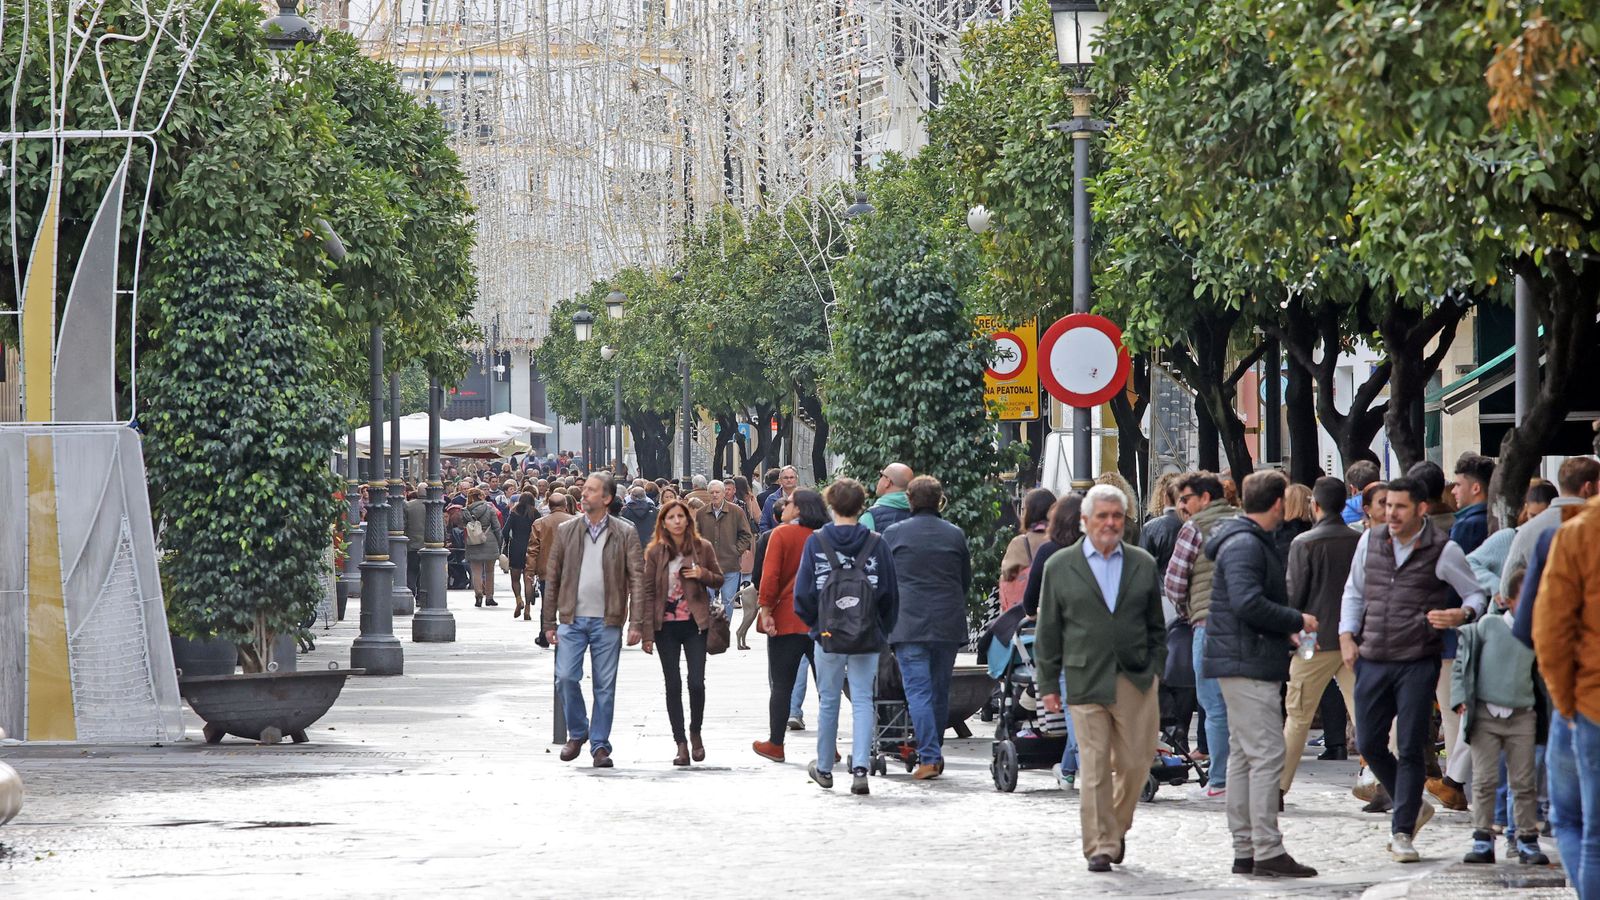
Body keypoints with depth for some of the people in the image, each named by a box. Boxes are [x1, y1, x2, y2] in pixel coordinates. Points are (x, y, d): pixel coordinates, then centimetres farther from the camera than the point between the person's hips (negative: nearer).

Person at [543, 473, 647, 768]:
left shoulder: (625, 534, 1)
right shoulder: (566, 530, 6)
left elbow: (637, 578, 0)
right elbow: (552, 577, 9)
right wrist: (549, 622, 6)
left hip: (607, 621, -1)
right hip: (572, 619, 1)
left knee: (605, 686, 3)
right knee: (566, 677, -8)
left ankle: (600, 744, 12)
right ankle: (577, 733, 14)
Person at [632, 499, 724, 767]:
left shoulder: (703, 548, 2)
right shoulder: (655, 552, 0)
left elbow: (719, 579, 12)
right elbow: (647, 591, -1)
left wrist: (703, 574, -11)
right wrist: (647, 632, -5)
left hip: (695, 624, 0)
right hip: (666, 625, 0)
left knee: (697, 682, -8)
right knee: (673, 685, 2)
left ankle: (695, 733, 17)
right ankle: (681, 744, 8)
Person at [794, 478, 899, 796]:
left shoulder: (816, 542, -5)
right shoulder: (876, 544, -4)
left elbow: (803, 591, -3)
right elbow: (890, 593, 1)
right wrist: (883, 630, 13)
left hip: (827, 635, 0)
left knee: (828, 701, 13)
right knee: (863, 700, 2)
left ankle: (824, 768, 24)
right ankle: (860, 767, -14)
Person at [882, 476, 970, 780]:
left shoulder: (894, 533, -1)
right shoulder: (955, 535, 6)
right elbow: (967, 581, 14)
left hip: (908, 623, -3)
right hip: (949, 624, 3)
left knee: (918, 690, -6)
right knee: (940, 689, 13)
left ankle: (929, 757, -15)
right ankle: (934, 753, 19)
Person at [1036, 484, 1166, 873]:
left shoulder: (1143, 564, 11)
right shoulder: (1060, 567, 5)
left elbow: (1156, 625, 16)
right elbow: (1048, 631, 7)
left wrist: (1154, 669, 6)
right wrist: (1049, 684, 4)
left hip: (1136, 680, 2)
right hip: (1086, 683, -2)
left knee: (1135, 763, 2)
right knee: (1095, 767, -4)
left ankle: (1117, 828, 26)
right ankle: (1100, 845, 0)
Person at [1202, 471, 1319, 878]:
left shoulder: (1254, 542, 19)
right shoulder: (1245, 545, -15)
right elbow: (1247, 602, -26)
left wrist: (1284, 630, 13)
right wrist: (1297, 621, -15)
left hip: (1246, 662, 11)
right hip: (1248, 665, -11)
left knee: (1243, 756, 12)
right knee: (1266, 755, -11)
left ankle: (1245, 850, 16)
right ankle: (1267, 852, -12)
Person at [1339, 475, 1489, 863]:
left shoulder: (1443, 551, -4)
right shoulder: (1370, 542, 8)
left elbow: (1476, 594, 4)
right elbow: (1354, 591, 20)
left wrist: (1462, 614, -18)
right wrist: (1347, 636, 9)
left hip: (1418, 661, -4)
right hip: (1372, 660, 4)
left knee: (1410, 749, -4)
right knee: (1368, 744, 5)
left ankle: (1402, 831, 6)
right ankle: (1413, 806, 27)